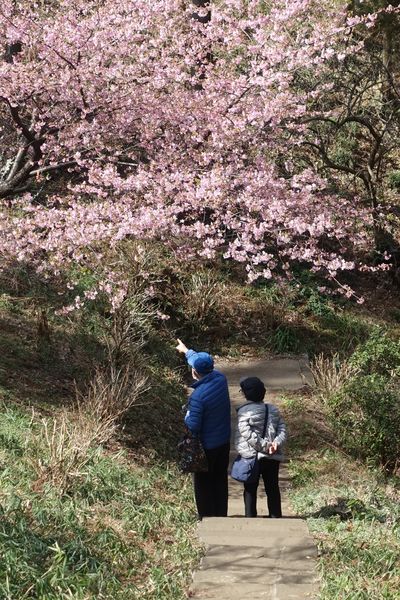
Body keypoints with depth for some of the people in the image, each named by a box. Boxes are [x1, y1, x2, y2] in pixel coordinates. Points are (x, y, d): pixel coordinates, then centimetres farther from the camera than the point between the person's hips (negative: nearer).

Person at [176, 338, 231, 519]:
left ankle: (206, 518, 22)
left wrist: (187, 416, -3)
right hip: (224, 441, 7)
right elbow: (204, 363, 11)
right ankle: (221, 515, 31)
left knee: (203, 484, 12)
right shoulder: (220, 379, -9)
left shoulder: (198, 396, -29)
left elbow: (193, 426, -25)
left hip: (207, 446, -6)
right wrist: (187, 351, 25)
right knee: (220, 480, 20)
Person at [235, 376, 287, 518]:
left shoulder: (244, 412, -12)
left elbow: (249, 435, -21)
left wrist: (265, 446, -15)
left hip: (251, 457, -4)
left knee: (250, 490, 9)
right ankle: (275, 517, 19)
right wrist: (276, 443, -14)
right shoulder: (273, 410, 5)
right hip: (273, 458, 4)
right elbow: (283, 430, -1)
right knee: (272, 489, 14)